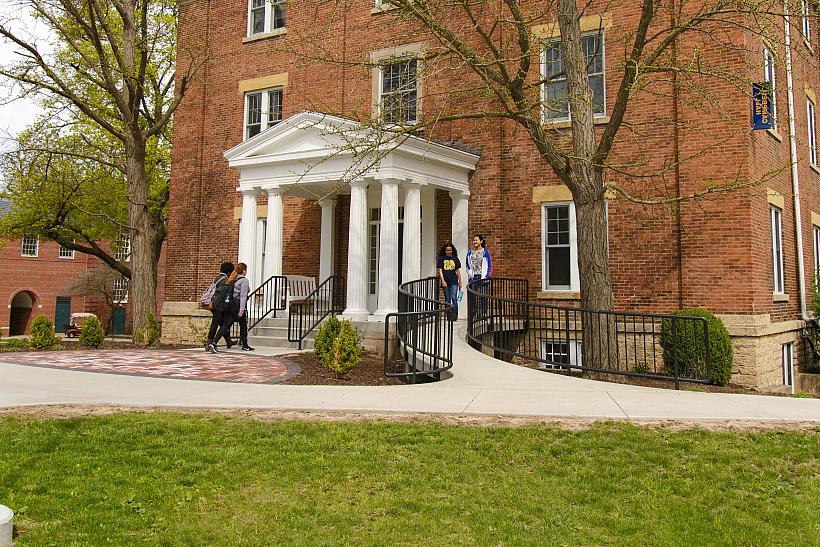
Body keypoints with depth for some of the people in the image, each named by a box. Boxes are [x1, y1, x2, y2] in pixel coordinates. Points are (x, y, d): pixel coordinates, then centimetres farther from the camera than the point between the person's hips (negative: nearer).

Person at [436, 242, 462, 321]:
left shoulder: (455, 258, 5)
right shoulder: (441, 259, 2)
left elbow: (458, 271, 10)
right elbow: (440, 270, -1)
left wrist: (460, 281, 9)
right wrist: (443, 281, -11)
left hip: (454, 282, 0)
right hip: (445, 282, 1)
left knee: (454, 297, -12)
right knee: (447, 299, 7)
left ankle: (455, 314, -11)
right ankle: (449, 315, 14)